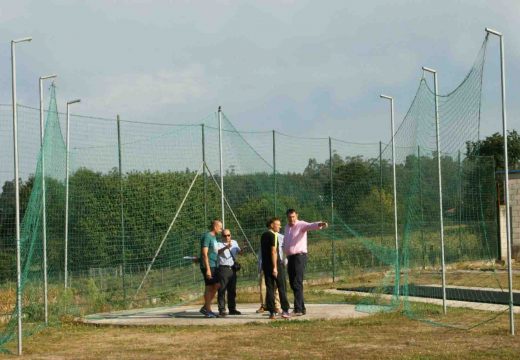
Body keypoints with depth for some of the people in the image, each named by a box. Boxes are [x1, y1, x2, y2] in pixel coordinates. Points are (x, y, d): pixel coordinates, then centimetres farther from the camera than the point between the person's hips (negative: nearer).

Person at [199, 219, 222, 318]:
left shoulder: (214, 237, 17)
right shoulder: (207, 236, -12)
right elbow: (205, 254, -19)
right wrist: (208, 269, -23)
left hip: (214, 266, 10)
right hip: (208, 266, -10)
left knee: (217, 285, 9)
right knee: (209, 287, -4)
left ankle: (205, 308, 16)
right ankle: (207, 310, 4)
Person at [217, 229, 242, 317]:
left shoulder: (234, 243, 17)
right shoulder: (220, 244, -5)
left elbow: (239, 251, 29)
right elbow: (218, 252, -26)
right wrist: (226, 247, -44)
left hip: (232, 269, 6)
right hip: (223, 269, -6)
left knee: (232, 290, 12)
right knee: (222, 290, -8)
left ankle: (232, 309, 21)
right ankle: (222, 310, -7)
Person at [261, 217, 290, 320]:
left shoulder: (263, 235, 14)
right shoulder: (273, 235, -11)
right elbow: (273, 251, -18)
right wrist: (275, 267, -20)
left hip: (265, 265, 7)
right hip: (276, 264, -7)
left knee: (269, 288, 6)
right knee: (282, 288, 0)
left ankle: (272, 312, 3)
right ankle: (285, 311, -3)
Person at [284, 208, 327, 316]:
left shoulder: (301, 225, -9)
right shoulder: (287, 227, 16)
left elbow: (311, 225, -30)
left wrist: (319, 224, -51)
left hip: (299, 256, -8)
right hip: (290, 257, 8)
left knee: (297, 284, -14)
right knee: (292, 284, 11)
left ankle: (299, 309, -16)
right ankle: (301, 307, 21)